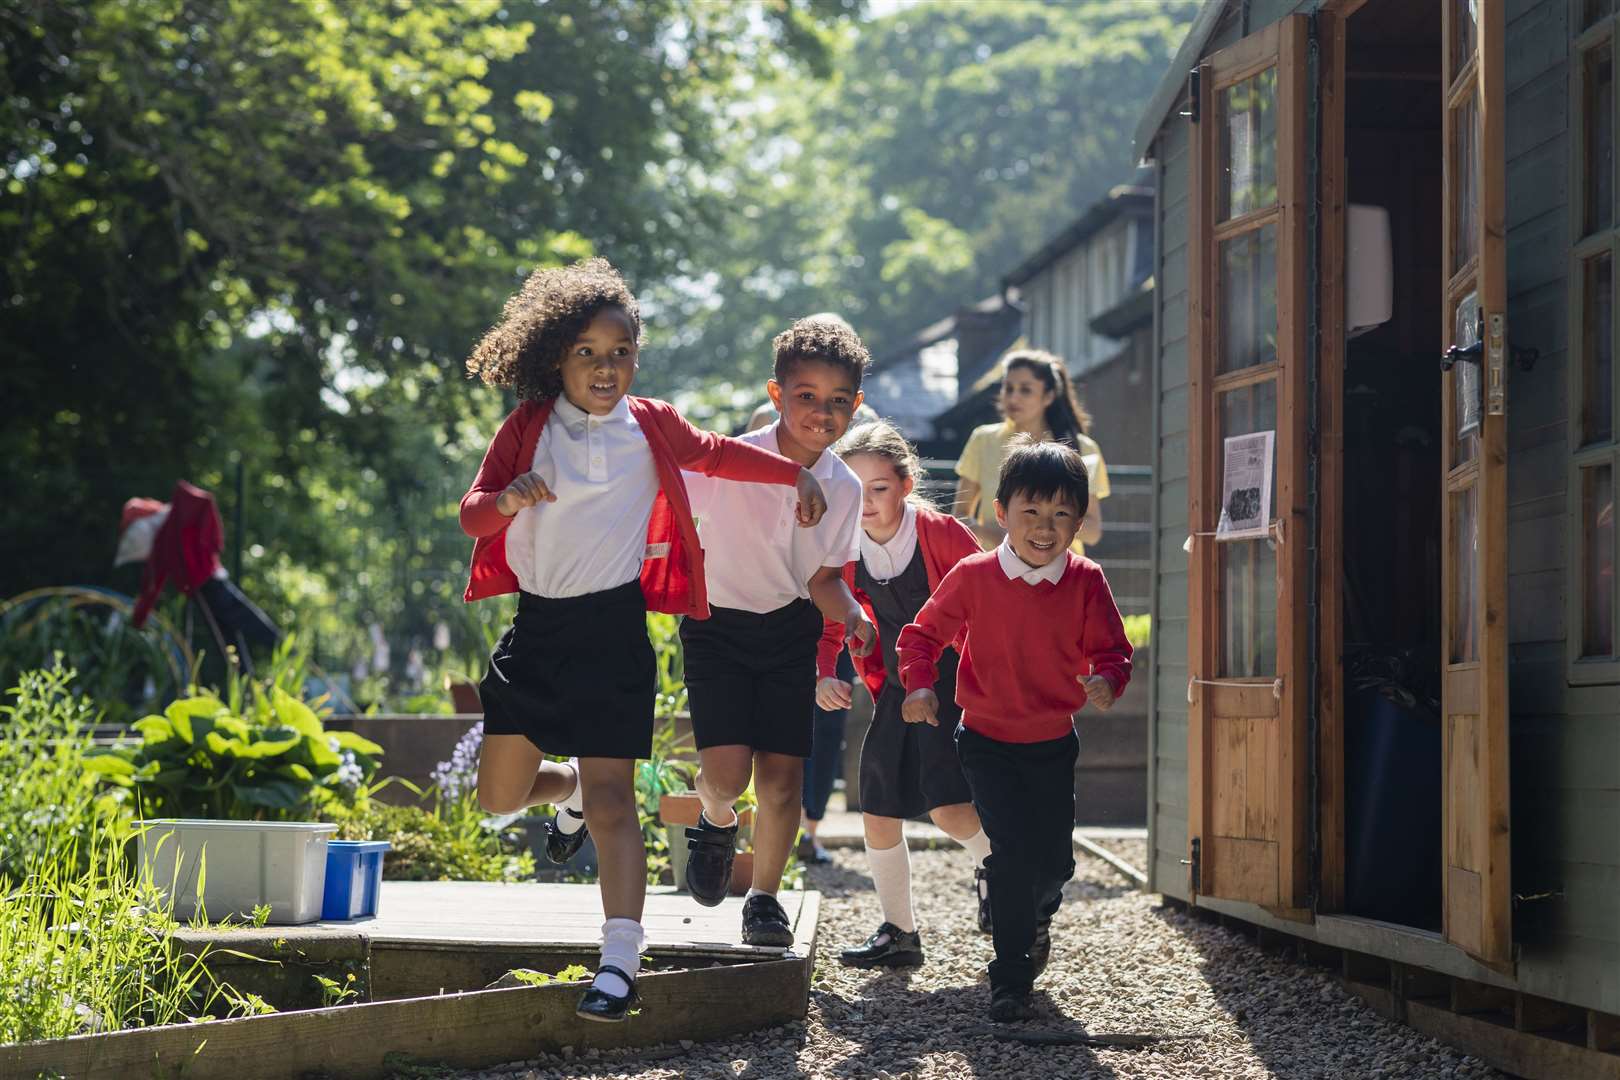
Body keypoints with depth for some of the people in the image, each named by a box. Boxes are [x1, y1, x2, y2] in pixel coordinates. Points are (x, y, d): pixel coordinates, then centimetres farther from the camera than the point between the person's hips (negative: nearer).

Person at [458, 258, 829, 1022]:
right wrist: (507, 498, -26)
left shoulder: (650, 428, 1)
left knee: (611, 800, -11)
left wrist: (798, 474, 17)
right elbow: (471, 514, -4)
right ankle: (568, 786, 43)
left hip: (612, 629, -2)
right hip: (536, 624, 2)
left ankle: (620, 963, -15)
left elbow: (718, 454, 22)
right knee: (500, 796, 7)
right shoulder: (527, 428, 0)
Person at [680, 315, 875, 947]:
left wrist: (858, 621, -14)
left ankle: (764, 900, 17)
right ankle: (717, 824, 20)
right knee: (727, 771, -16)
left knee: (782, 776, -2)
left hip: (789, 632, 3)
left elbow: (823, 576, 4)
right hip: (716, 627, -3)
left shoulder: (844, 489, -5)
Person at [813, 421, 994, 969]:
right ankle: (899, 933, 21)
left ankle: (993, 862, 15)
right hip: (896, 693, 5)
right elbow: (829, 626, 9)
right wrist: (823, 676, -9)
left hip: (954, 684, -5)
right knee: (878, 815, 4)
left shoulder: (941, 533, -16)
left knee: (947, 806, -19)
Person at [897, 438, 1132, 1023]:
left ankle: (1035, 916, 46)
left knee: (1054, 859, 8)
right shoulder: (973, 577, -12)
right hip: (987, 742, -2)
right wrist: (919, 685, -18)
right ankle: (1011, 978, -1)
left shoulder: (1086, 582, -9)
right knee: (1013, 850, -14)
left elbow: (1112, 650, -5)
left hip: (1053, 743, 2)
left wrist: (1105, 680, -28)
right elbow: (923, 632, -1)